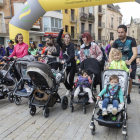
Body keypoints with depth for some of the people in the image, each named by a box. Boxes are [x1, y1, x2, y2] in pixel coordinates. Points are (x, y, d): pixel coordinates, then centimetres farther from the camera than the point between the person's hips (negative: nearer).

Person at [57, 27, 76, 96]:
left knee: (71, 79, -5)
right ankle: (69, 89, 26)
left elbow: (72, 55, -23)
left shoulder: (71, 45, -11)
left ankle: (73, 89, 21)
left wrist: (66, 61, -37)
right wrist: (61, 31, -20)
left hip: (72, 65, -4)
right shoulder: (62, 45, 2)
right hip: (65, 65, 4)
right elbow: (58, 40, -16)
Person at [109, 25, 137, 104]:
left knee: (129, 80, -1)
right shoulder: (116, 42, -2)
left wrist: (129, 61, -39)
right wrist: (111, 61, -29)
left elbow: (135, 53, -21)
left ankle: (128, 96, 18)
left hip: (131, 64, -2)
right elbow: (111, 52, -8)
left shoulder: (131, 40, -13)